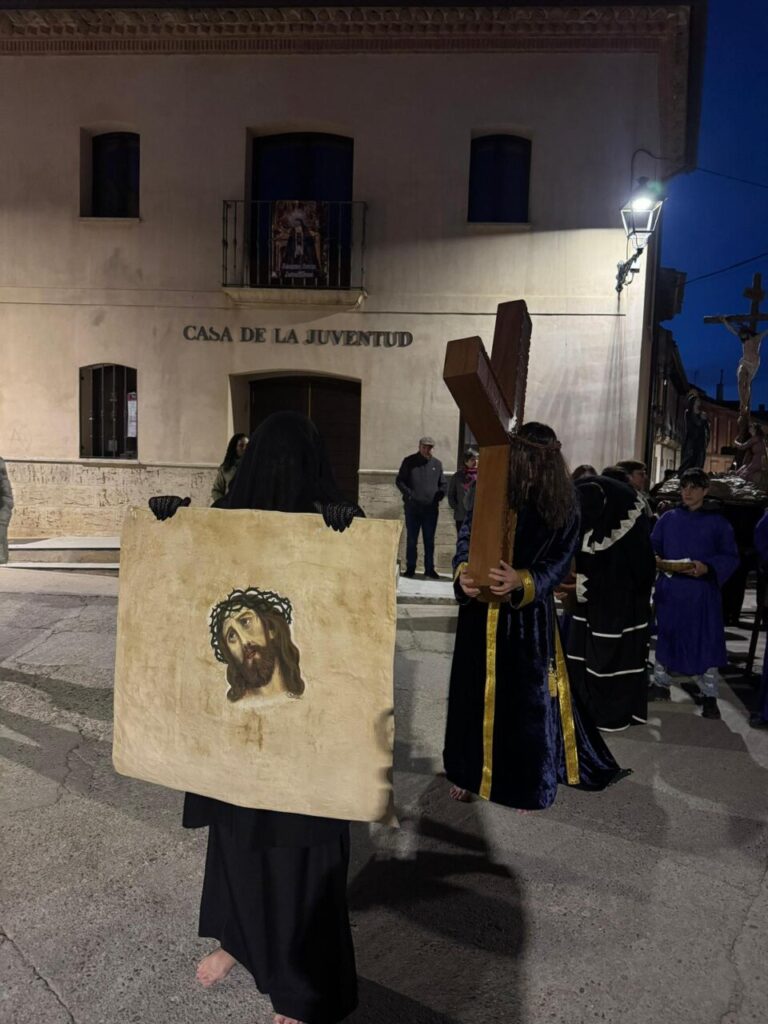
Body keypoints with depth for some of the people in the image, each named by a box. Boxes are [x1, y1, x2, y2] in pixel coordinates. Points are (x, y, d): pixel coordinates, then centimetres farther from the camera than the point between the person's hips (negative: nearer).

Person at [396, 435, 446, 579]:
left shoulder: (437, 464, 11)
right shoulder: (409, 462, 4)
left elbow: (443, 484, 18)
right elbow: (399, 481, 4)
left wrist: (439, 496, 0)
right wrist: (409, 494, -10)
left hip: (431, 508, 2)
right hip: (412, 507, -1)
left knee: (429, 540, 5)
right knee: (411, 539, 4)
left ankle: (429, 569, 11)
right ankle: (410, 568, 13)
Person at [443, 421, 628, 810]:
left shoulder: (563, 507, -8)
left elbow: (559, 562, -8)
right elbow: (467, 537, -3)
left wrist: (522, 581, -27)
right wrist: (463, 573, -24)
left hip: (529, 616, -1)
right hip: (481, 609, 2)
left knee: (529, 697, 8)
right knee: (475, 691, 12)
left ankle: (530, 785, 28)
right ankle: (469, 772, 33)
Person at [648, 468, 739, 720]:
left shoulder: (718, 523, -1)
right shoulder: (668, 518, 6)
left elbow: (730, 557, -4)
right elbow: (652, 546, 9)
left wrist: (707, 567, -21)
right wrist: (655, 559, -14)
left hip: (702, 594, -2)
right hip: (669, 592, 3)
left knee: (706, 642, 1)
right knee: (666, 637, 13)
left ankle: (709, 696, 13)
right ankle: (661, 683, 28)